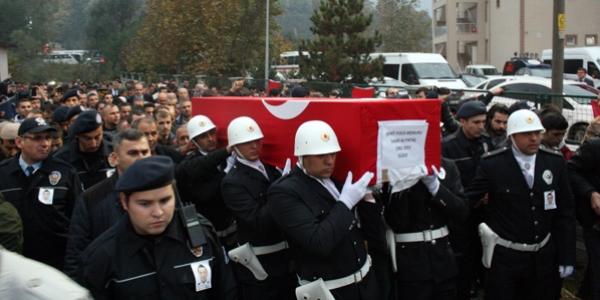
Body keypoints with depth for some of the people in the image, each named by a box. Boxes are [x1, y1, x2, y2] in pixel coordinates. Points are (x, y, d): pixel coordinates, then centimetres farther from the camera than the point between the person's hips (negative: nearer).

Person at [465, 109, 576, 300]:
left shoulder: (556, 162, 0)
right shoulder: (492, 164, -10)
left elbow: (565, 213, 4)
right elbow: (468, 199, -5)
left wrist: (567, 257, 3)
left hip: (544, 258, 3)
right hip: (505, 257, -3)